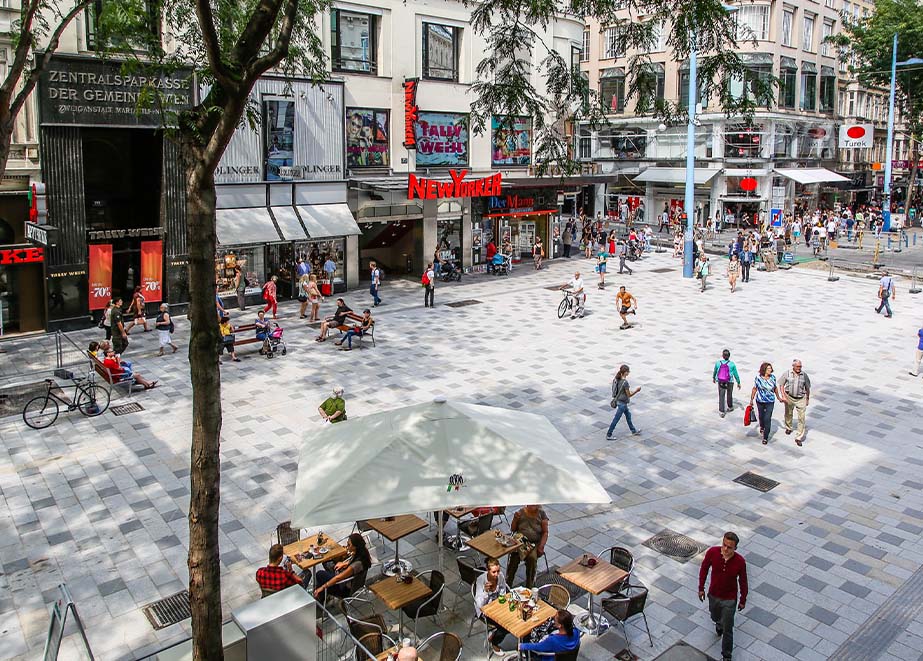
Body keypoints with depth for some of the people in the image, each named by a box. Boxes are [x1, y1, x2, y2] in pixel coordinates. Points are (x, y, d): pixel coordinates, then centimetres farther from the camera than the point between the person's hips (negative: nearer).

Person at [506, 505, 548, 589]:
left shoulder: (541, 513, 1)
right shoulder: (521, 512, 3)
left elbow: (545, 532, 0)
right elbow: (512, 529, 9)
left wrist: (541, 546, -12)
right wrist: (515, 519, -9)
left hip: (535, 543, -1)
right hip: (520, 540, 1)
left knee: (532, 557, -32)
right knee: (515, 556, -29)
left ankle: (529, 587, -20)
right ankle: (508, 584, -19)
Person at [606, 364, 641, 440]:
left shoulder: (617, 379, -2)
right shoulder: (625, 382, -27)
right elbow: (629, 395, -19)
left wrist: (629, 391, 15)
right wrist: (636, 390, -9)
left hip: (618, 400, 9)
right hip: (622, 403, -9)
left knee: (628, 415, 24)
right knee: (616, 419, 2)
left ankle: (633, 431, 41)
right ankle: (608, 435, 12)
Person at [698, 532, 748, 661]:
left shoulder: (740, 561, -27)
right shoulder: (712, 552, -25)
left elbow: (743, 581, -9)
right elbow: (704, 569, -6)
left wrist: (743, 600, 2)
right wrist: (701, 588, 1)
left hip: (729, 599, -2)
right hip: (713, 595, 3)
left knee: (727, 630, 9)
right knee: (715, 617, 30)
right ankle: (719, 623, 66)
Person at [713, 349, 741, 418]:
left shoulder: (718, 363, -8)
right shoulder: (732, 364, -13)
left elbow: (715, 371, 9)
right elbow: (736, 374, -5)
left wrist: (713, 378, 28)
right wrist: (738, 383, 6)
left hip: (720, 382, 0)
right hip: (729, 382, 0)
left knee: (721, 396, 6)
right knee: (729, 395, 22)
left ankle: (721, 411, 1)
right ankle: (730, 407, 43)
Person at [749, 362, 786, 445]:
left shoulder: (773, 377, -5)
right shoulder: (758, 378, -10)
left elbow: (775, 388, 9)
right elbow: (754, 389, -2)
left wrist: (779, 397, 16)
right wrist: (751, 399, 0)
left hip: (770, 402, 0)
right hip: (760, 401, 0)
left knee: (767, 419, -7)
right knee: (761, 416, 18)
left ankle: (765, 438, 1)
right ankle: (762, 427, 52)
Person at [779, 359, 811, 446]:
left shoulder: (804, 375, -6)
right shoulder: (787, 374, -8)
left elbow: (807, 388, 7)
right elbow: (781, 385, 0)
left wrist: (808, 399, 13)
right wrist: (783, 396, -10)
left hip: (801, 399, -1)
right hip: (789, 397, 1)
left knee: (801, 418, -6)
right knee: (788, 414, 22)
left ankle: (799, 437, -1)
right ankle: (788, 428, 50)